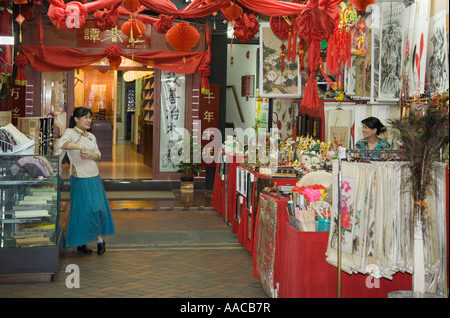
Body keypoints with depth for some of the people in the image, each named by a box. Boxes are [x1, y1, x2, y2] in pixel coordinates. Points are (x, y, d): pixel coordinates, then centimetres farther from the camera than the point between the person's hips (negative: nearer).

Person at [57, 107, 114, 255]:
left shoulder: (91, 137, 14)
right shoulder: (70, 132, -6)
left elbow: (98, 155, 10)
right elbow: (62, 143, -26)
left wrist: (89, 155, -11)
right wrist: (80, 146, -35)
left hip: (94, 177, 6)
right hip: (80, 178, -6)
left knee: (99, 209, 4)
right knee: (83, 210, -2)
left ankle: (100, 239, 16)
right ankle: (80, 243, 12)